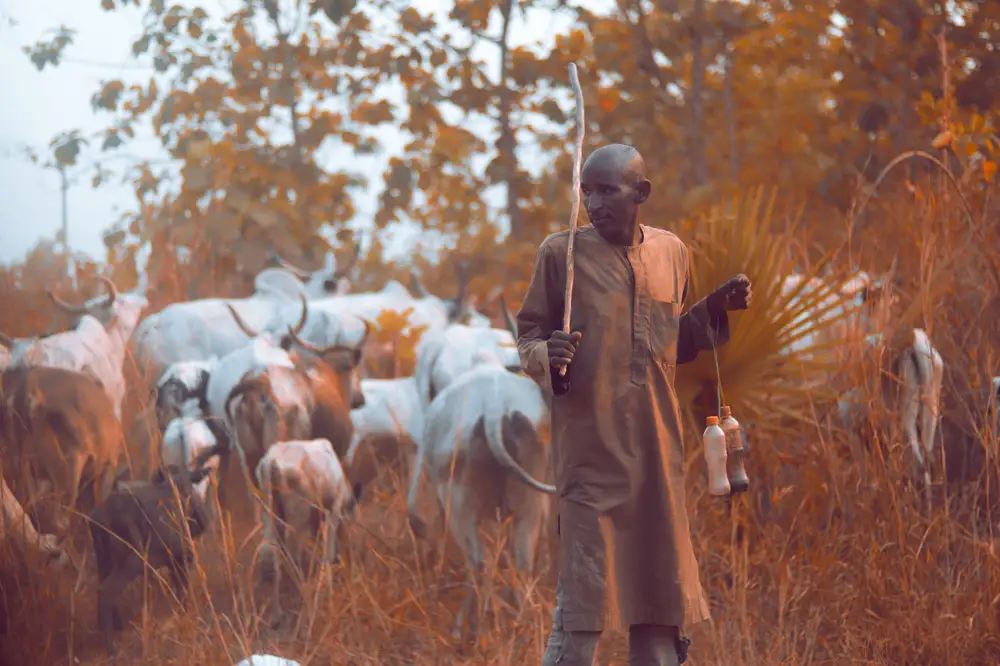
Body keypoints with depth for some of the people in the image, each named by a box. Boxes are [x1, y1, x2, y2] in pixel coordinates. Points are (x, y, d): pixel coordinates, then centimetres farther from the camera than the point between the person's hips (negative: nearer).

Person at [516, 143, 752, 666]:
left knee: (660, 594, 10)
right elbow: (528, 332, 2)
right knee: (582, 597, -7)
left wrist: (715, 309, 7)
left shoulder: (670, 252, 10)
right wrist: (545, 358, -19)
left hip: (656, 447, 5)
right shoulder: (562, 252, -4)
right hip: (591, 445, -5)